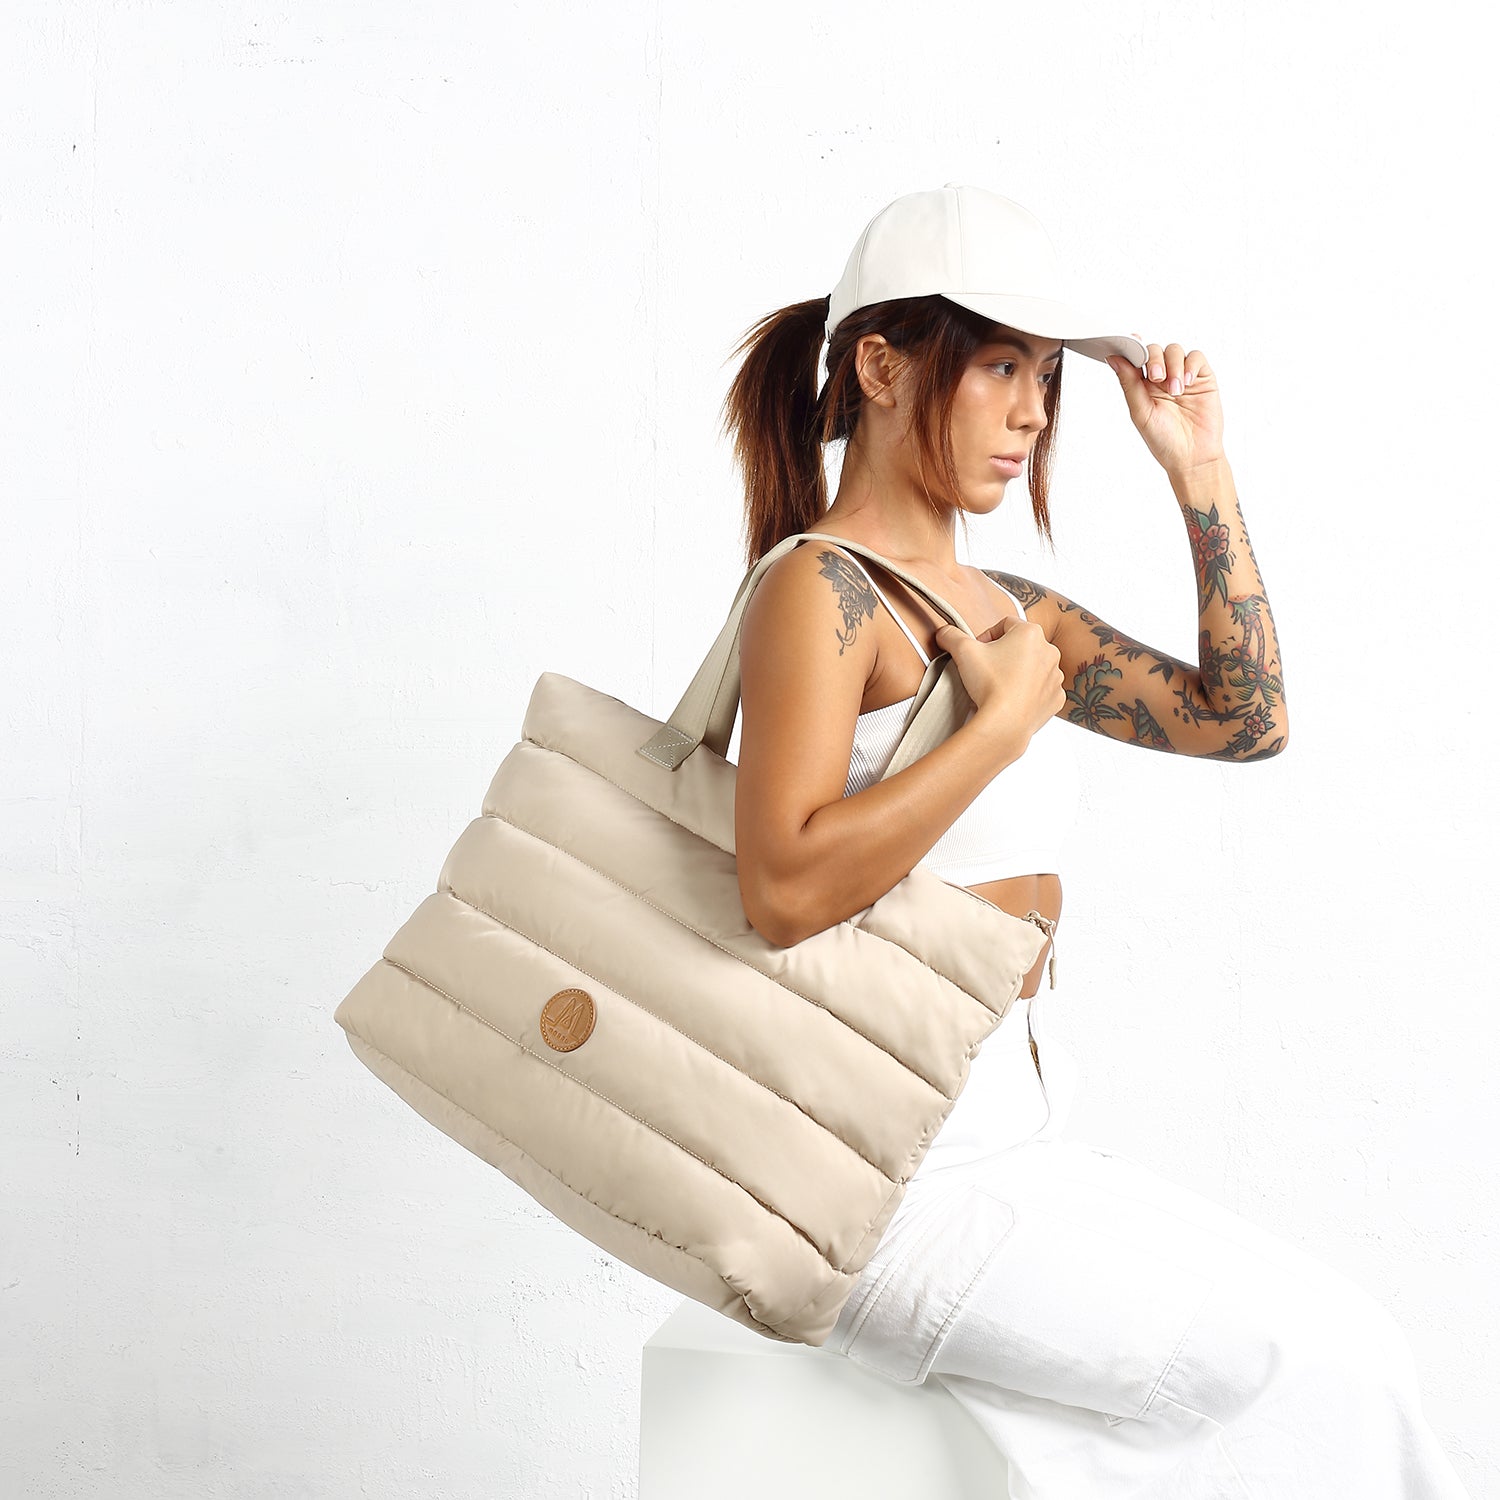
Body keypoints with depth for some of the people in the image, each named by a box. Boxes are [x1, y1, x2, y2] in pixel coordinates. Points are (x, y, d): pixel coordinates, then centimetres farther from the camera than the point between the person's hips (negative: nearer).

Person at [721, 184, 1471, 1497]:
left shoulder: (1006, 609, 13)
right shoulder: (819, 589, -12)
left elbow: (1244, 720, 13)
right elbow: (788, 889, -24)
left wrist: (1200, 472, 9)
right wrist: (1006, 722, -18)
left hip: (1015, 1140, 8)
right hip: (891, 1185, -8)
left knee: (1350, 1339, 0)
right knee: (1320, 1364, -7)